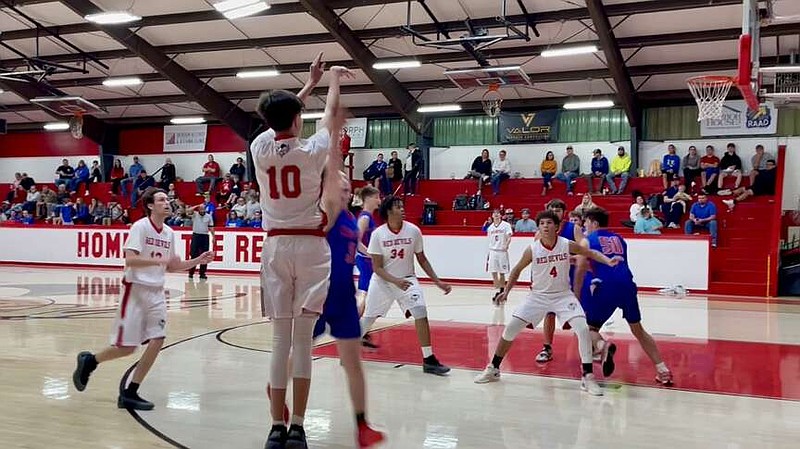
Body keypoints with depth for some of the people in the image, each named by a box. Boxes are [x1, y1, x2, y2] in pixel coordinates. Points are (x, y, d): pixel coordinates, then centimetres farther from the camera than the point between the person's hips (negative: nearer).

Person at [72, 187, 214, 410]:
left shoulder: (169, 233, 9)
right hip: (136, 290, -6)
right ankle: (88, 360, 26)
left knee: (157, 340, -5)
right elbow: (130, 259, -22)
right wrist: (160, 259, -29)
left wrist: (198, 261, 6)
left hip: (156, 292, 6)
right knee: (127, 347, -3)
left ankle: (130, 393, 5)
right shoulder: (140, 226, -11)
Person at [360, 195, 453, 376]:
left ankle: (429, 360, -15)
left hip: (407, 279, 1)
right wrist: (396, 281, -29)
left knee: (420, 312, -20)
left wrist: (437, 281, -4)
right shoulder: (378, 234, -14)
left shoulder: (413, 231, -10)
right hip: (383, 281, -1)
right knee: (368, 317, 8)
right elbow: (377, 267, -13)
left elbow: (422, 259, 3)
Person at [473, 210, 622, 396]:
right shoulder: (532, 249, -13)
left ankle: (588, 377, -6)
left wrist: (608, 261, -16)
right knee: (510, 328, -4)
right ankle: (493, 369, 14)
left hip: (563, 295, 0)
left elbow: (591, 253, 1)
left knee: (583, 329, -18)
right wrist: (506, 291, 1)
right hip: (538, 296, 1)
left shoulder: (567, 245, -13)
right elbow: (517, 269, 3)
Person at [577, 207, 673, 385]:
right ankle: (663, 370, 16)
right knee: (638, 330, 20)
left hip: (605, 288, -5)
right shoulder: (619, 239, 24)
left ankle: (603, 346, -23)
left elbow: (581, 271, 0)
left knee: (589, 328, 10)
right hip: (626, 285, 5)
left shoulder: (587, 241, 8)